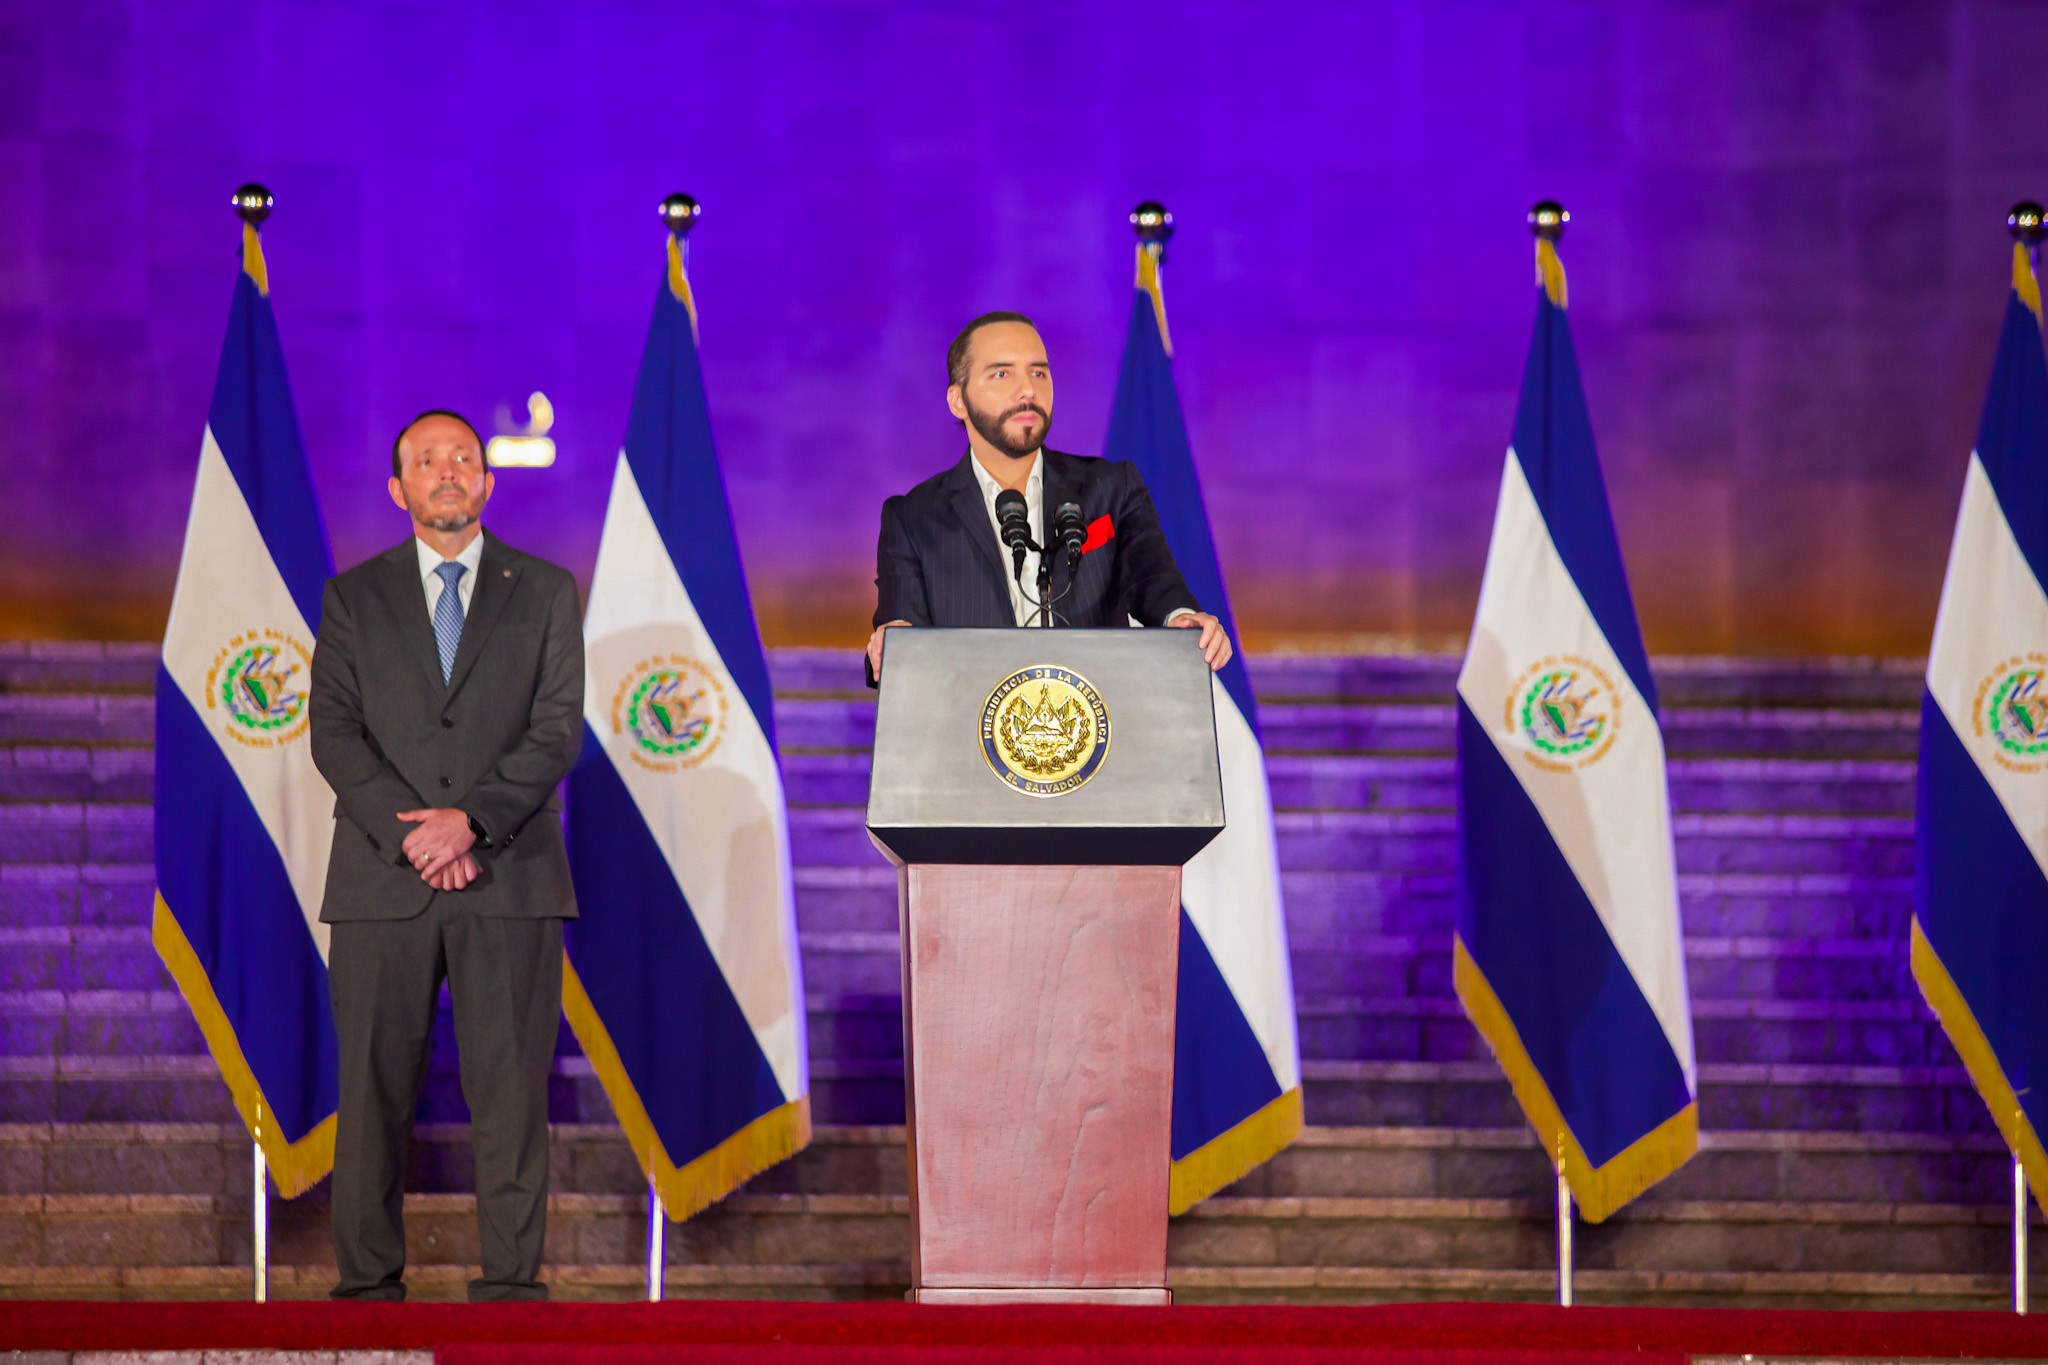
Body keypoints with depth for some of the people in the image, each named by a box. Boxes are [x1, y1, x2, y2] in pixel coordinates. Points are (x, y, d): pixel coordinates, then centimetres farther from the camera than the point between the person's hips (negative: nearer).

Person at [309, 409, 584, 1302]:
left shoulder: (546, 592, 11)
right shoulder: (353, 598, 13)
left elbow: (558, 728, 1)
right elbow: (334, 732, 3)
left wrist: (474, 819, -12)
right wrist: (408, 833, -11)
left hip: (509, 874, -1)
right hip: (383, 878, 1)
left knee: (511, 1084, -4)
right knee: (375, 1085, 0)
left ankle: (511, 1279, -2)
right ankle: (368, 1281, 4)